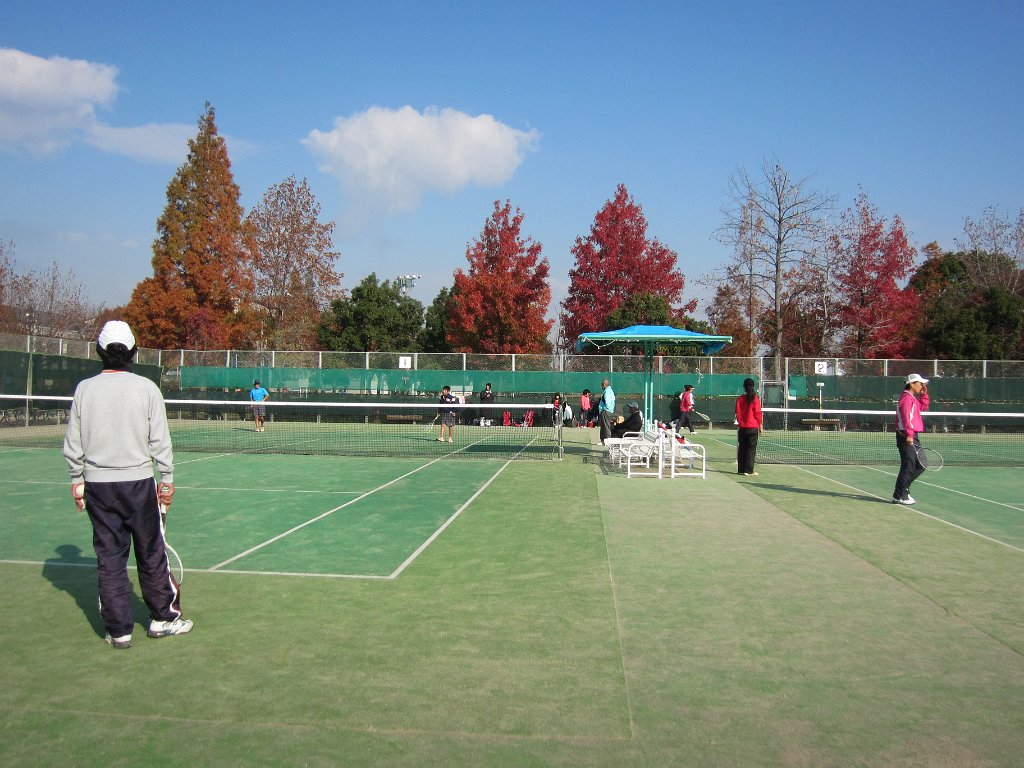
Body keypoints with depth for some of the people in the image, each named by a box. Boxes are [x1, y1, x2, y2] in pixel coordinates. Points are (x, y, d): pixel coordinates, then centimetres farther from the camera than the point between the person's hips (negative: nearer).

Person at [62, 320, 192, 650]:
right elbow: (160, 441, -6)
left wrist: (77, 480, 14)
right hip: (138, 481, -2)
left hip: (97, 485, 2)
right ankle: (163, 618, 21)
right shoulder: (146, 388, -7)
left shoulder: (84, 389, -1)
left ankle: (119, 629, 16)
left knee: (109, 557, 9)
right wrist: (167, 479, 3)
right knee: (151, 554, 10)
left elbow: (73, 445, 3)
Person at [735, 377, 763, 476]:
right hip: (753, 427, -3)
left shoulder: (740, 399, 0)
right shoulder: (755, 399, -9)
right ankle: (749, 470, 0)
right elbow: (758, 413, -7)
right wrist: (760, 424, 3)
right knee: (751, 449, 2)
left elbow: (738, 413, 3)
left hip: (742, 427, 3)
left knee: (741, 448, 9)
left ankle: (741, 469, 12)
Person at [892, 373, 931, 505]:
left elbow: (923, 407, 33)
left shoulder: (913, 398, 19)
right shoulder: (907, 398, -13)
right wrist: (909, 434, -31)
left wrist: (924, 394, 20)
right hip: (906, 437, -11)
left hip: (912, 437, 11)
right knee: (908, 466, -8)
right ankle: (899, 496, -2)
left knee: (920, 466, 15)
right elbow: (906, 417, -23)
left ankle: (903, 490, 21)